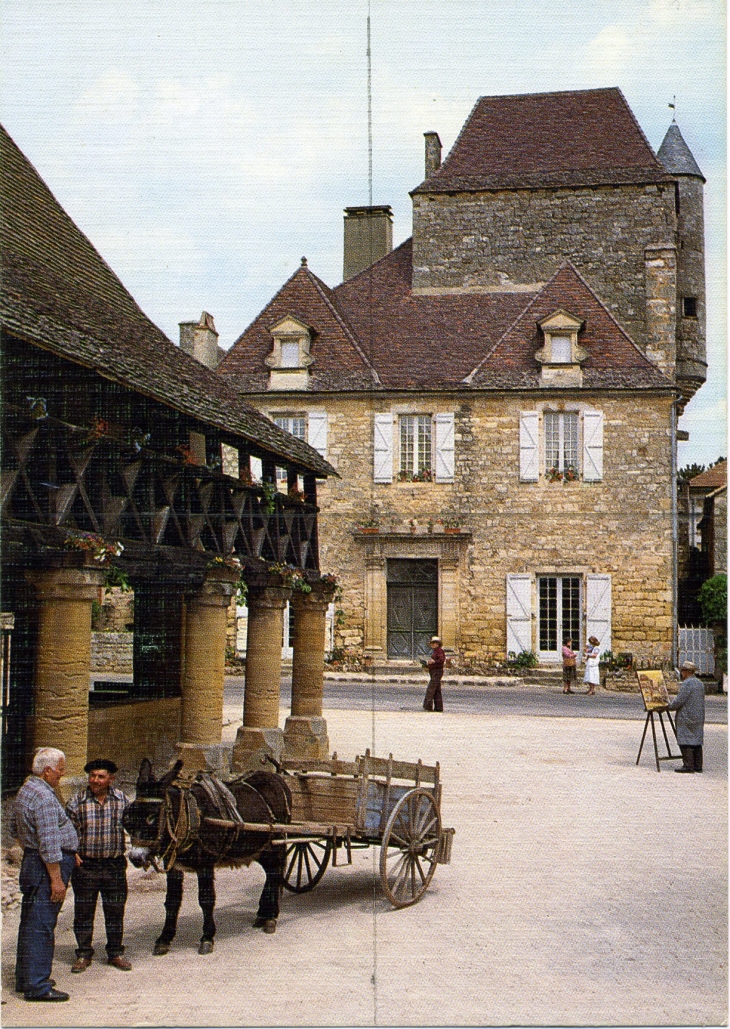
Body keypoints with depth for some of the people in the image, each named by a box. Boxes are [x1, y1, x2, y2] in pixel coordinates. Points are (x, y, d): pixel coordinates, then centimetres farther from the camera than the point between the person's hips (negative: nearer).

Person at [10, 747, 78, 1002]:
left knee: (30, 923, 17)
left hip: (31, 863, 11)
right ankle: (37, 986, -3)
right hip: (47, 866, -11)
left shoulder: (25, 790, 12)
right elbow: (49, 844, -23)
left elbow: (14, 827, 24)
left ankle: (25, 978, 27)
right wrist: (56, 880, -21)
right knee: (41, 926, -6)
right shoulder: (44, 797, -21)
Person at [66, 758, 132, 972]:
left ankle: (116, 953, 22)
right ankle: (83, 954, 20)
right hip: (85, 866, -1)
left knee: (115, 912, 9)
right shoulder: (77, 801, -5)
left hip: (115, 866, 1)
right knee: (83, 912, 7)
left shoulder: (122, 800, 1)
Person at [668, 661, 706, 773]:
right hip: (699, 717, 9)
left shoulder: (687, 684, -14)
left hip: (687, 717, -9)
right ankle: (698, 766, 11)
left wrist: (669, 706, 0)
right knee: (697, 740, 10)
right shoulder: (700, 683, 14)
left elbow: (679, 700, -17)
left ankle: (688, 766, -9)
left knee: (685, 741, -6)